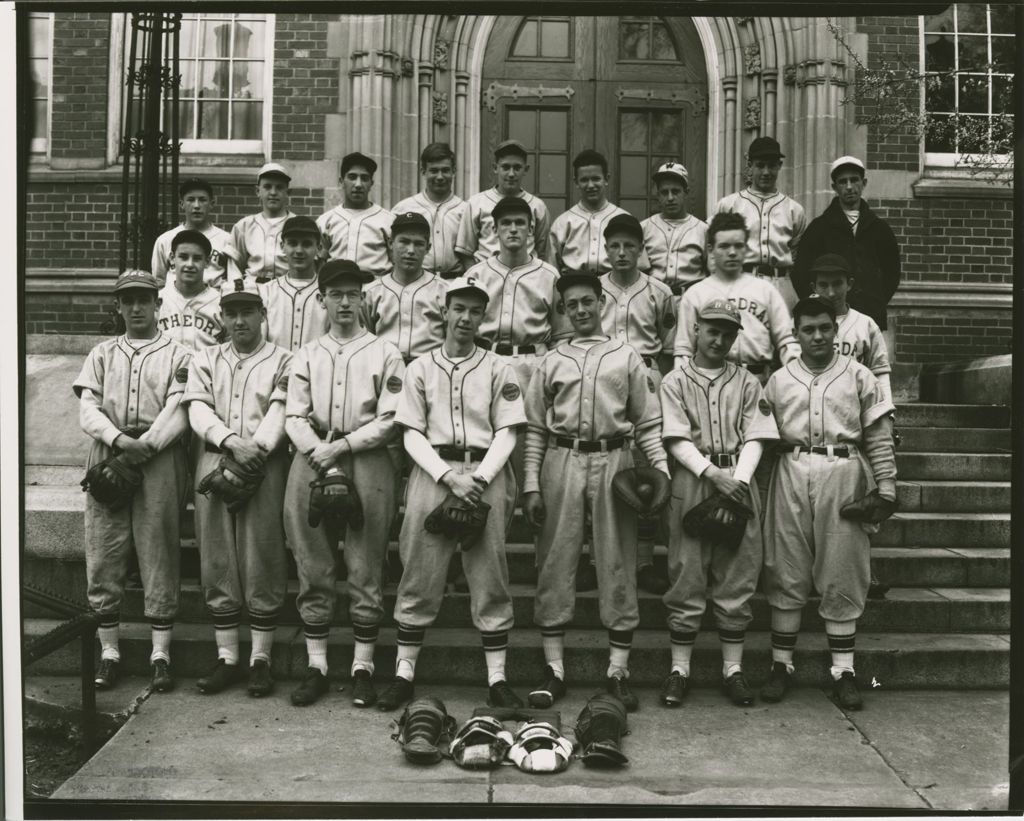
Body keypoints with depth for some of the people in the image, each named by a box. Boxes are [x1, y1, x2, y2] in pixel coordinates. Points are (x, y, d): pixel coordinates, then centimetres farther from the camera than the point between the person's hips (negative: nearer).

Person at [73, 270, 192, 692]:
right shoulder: (102, 354, 19)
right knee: (102, 558, 1)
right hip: (107, 455, 3)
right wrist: (118, 440, -13)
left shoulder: (178, 355, 9)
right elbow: (87, 408, 6)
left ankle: (160, 654, 4)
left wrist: (143, 447, -17)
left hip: (159, 458, -3)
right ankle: (109, 652, 11)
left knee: (159, 557, -3)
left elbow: (178, 413, -3)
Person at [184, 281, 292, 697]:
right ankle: (227, 658, 11)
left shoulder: (282, 361, 8)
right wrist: (232, 442, -15)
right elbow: (198, 410, 3)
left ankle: (260, 659, 5)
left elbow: (279, 412, -5)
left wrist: (255, 451, -20)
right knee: (217, 563, 3)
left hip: (265, 465, -3)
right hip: (214, 461, 3)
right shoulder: (205, 360, 17)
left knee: (262, 564, -3)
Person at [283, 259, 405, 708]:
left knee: (366, 571, -1)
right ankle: (316, 666, 11)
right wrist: (322, 456, -9)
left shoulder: (385, 354, 8)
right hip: (312, 460, 3)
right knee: (313, 570, 3)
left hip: (367, 462, -2)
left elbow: (389, 420, -1)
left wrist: (341, 446, -10)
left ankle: (363, 667, 7)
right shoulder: (306, 355, 16)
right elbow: (294, 417, 7)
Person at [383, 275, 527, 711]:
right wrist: (450, 477, -10)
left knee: (490, 576, 1)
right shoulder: (420, 368, 9)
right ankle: (404, 672, 12)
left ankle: (497, 678, 8)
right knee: (420, 576, 2)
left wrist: (479, 478, -11)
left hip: (486, 474, 0)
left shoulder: (498, 369, 8)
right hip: (433, 472, 0)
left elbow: (506, 433, 3)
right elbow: (412, 434, 3)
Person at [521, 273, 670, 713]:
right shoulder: (551, 361, 13)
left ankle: (618, 669, 9)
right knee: (555, 562, 2)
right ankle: (554, 668, 11)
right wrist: (531, 484, 1)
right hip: (561, 461, 1)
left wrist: (662, 472, -3)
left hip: (613, 460, -1)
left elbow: (648, 423, 9)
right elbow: (535, 428, 10)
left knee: (618, 564, 1)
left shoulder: (627, 357, 12)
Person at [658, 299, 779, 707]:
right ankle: (679, 670, 7)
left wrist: (738, 479, -11)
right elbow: (676, 439, -3)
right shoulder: (675, 382, 8)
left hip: (738, 482, 2)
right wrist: (713, 473, -15)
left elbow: (755, 437, 5)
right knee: (686, 579, -1)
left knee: (737, 581, 3)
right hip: (691, 483, -2)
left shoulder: (747, 383, 14)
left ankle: (733, 669, 12)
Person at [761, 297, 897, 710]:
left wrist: (886, 486, -2)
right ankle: (781, 665, 12)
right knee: (786, 574, 3)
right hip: (791, 476, 1)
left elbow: (879, 437, 6)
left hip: (844, 476, -1)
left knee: (842, 576, 2)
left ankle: (843, 671, 10)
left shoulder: (858, 377, 9)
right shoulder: (778, 381, 11)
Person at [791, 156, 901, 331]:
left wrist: (878, 303, 11)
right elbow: (801, 273, 5)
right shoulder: (820, 226, 6)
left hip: (872, 316, 3)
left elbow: (892, 272, 22)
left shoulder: (878, 227, 14)